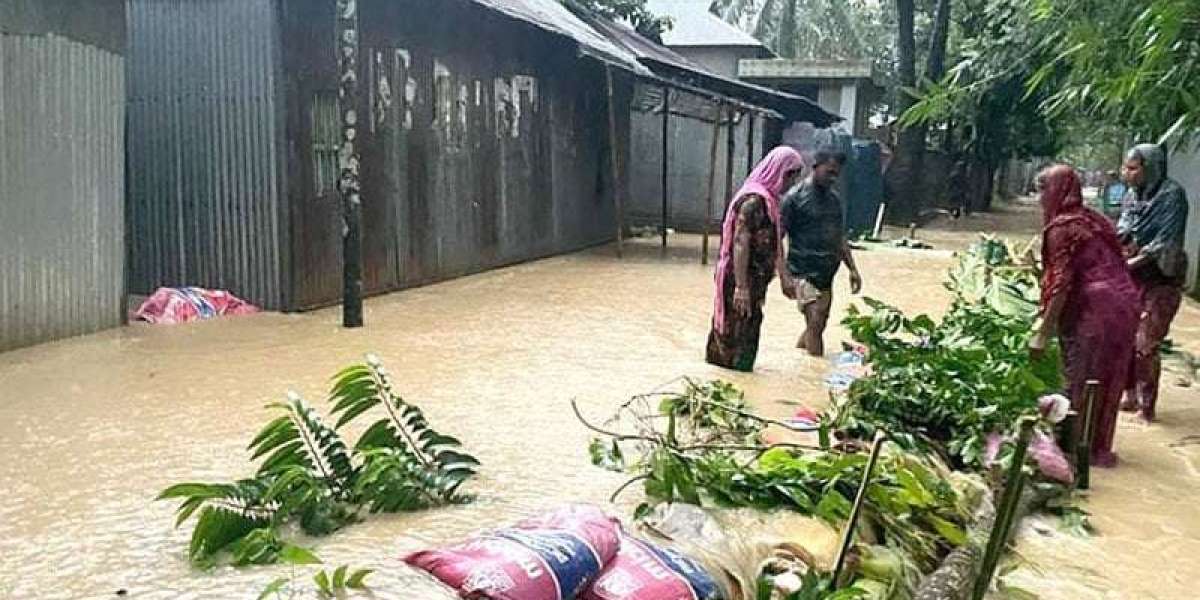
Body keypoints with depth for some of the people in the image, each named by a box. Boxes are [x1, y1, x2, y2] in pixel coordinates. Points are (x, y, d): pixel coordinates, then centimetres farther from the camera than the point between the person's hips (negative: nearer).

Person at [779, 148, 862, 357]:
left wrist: (853, 269, 14)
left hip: (826, 276, 7)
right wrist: (785, 276, -19)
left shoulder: (834, 198, 13)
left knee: (817, 325, 11)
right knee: (815, 324, -14)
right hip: (804, 275, -7)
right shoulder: (795, 197, -9)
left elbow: (840, 238, 21)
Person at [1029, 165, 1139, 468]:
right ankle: (1099, 448, 25)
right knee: (1108, 381, 15)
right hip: (1125, 305, 8)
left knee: (1080, 382, 4)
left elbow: (1062, 283, -13)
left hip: (1092, 309, -8)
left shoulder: (1062, 227, -5)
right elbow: (1113, 266, 15)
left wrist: (1043, 332, -11)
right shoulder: (1094, 219, 17)